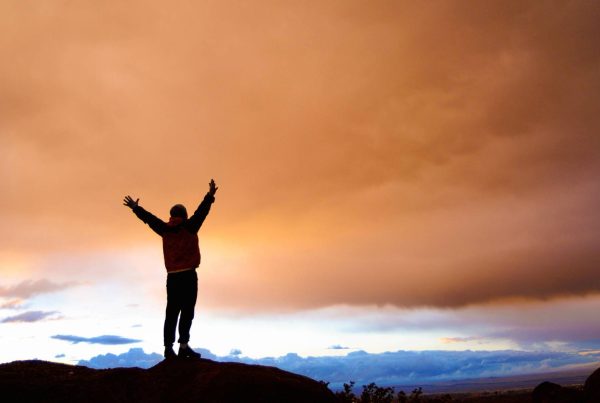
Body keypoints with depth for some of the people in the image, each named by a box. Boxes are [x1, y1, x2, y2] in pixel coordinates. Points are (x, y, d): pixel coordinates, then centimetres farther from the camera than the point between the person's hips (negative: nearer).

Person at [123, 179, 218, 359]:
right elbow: (201, 212, -11)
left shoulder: (165, 230, 8)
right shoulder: (190, 227, -3)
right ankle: (184, 346, -11)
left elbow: (149, 218, 19)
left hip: (172, 276, 5)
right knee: (187, 312, -6)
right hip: (189, 275, -5)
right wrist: (210, 195, -14)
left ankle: (169, 347, 7)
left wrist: (135, 208, 30)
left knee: (172, 312, 8)